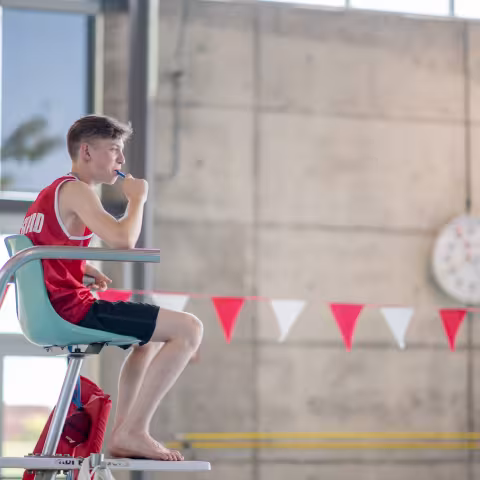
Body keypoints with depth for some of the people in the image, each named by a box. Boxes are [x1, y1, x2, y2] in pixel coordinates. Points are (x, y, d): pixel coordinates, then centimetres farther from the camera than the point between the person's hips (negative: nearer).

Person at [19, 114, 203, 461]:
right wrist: (137, 198, -6)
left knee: (152, 334, 31)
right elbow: (122, 239, -25)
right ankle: (133, 431, -11)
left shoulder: (52, 192, 20)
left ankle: (122, 435, 25)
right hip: (71, 309, -11)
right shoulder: (75, 189, -10)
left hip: (45, 312, 11)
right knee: (189, 328, -13)